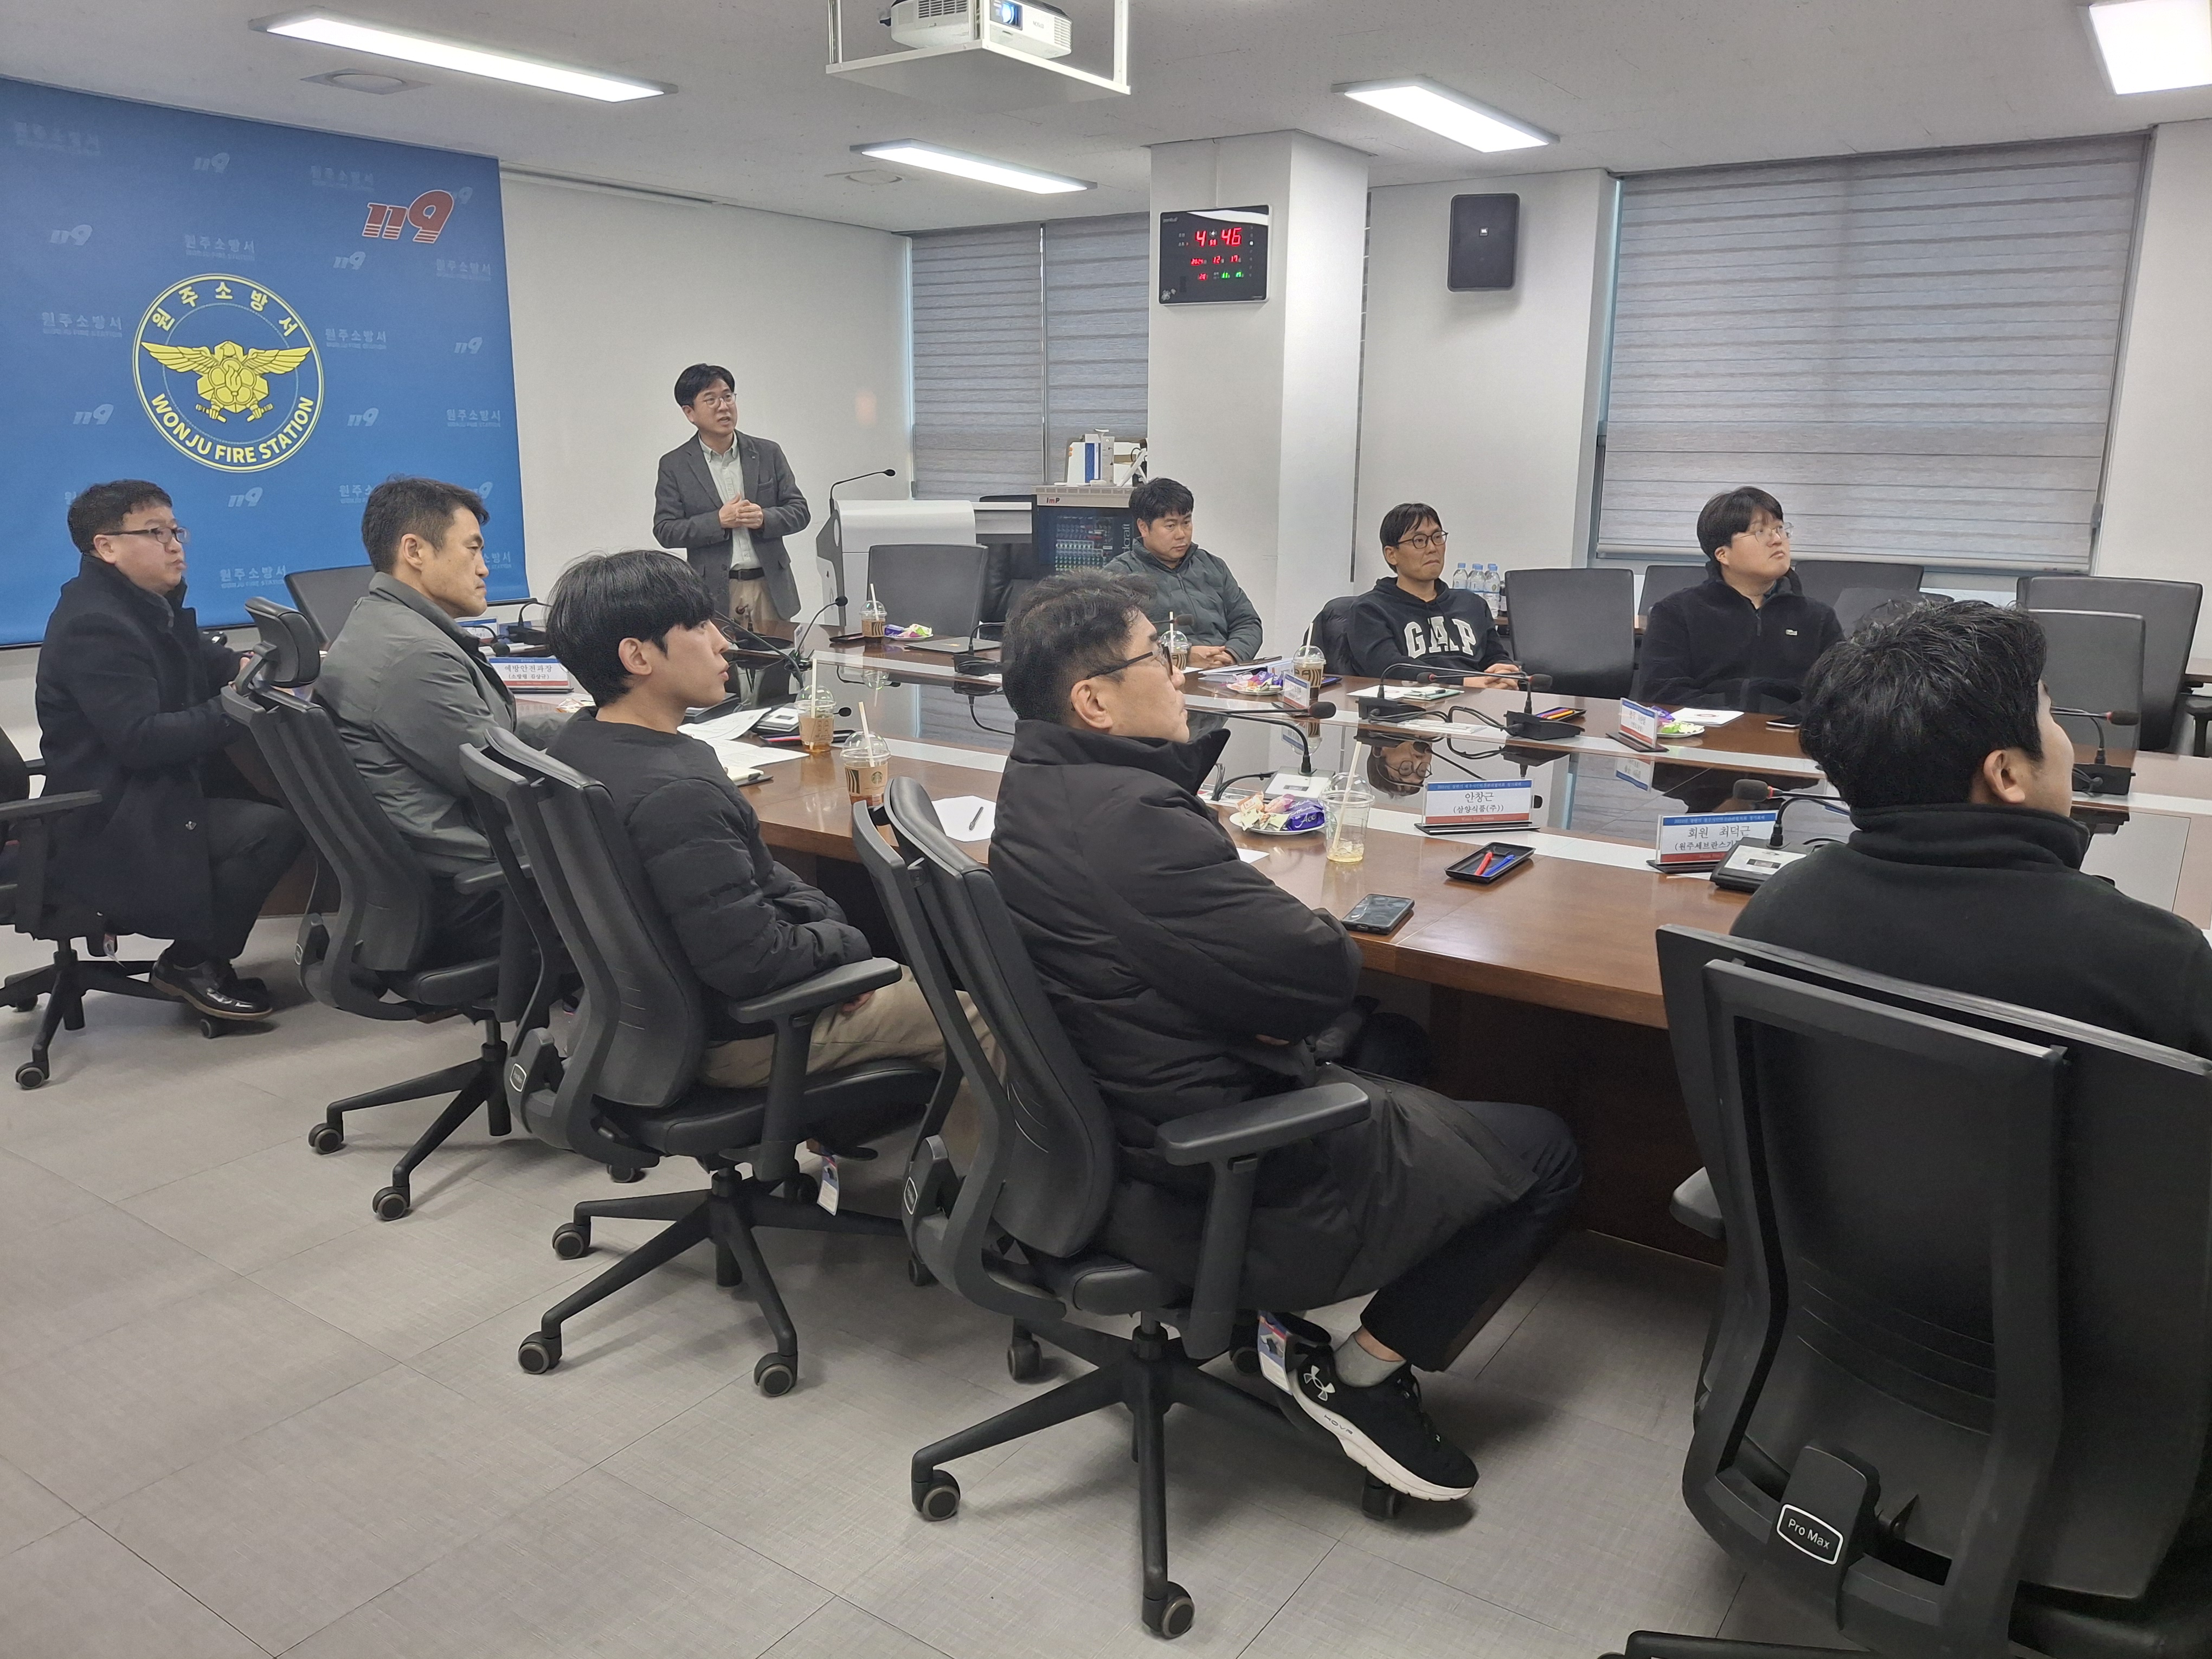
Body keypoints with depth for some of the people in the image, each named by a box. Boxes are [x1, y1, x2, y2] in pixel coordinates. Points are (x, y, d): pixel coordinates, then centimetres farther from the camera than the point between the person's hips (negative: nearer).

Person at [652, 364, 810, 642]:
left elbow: (800, 511, 8)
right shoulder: (675, 465, 4)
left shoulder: (768, 454, 9)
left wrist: (764, 518, -12)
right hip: (714, 596, -2)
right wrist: (719, 521, -14)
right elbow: (665, 531, -1)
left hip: (771, 588, 2)